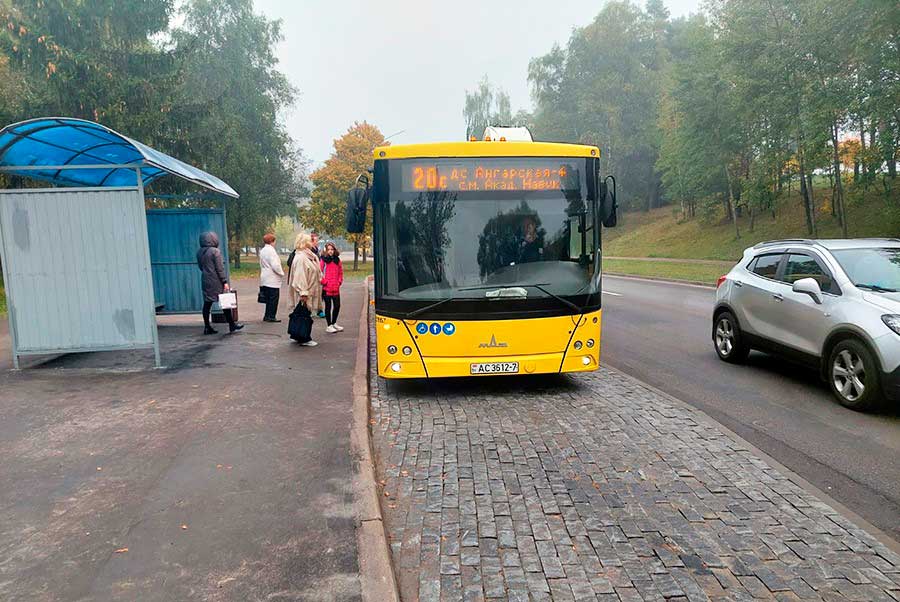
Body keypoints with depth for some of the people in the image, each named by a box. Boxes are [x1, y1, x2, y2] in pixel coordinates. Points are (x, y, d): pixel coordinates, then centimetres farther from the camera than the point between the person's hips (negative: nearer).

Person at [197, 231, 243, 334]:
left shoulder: (199, 253, 7)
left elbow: (200, 267, 14)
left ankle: (207, 327, 10)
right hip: (216, 282, -6)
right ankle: (232, 325, 8)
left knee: (207, 303, 8)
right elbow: (220, 268, -15)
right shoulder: (215, 251, -13)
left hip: (206, 281, 7)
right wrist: (225, 282, -13)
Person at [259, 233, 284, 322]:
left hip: (264, 279, 9)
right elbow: (275, 265, -21)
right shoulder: (271, 250, -15)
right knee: (273, 298, -3)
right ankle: (271, 316, 0)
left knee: (269, 298, 15)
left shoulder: (262, 251, 13)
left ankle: (267, 316, 18)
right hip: (272, 279, -9)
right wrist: (282, 273, -7)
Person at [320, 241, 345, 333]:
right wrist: (324, 282, -9)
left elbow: (341, 272, 16)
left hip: (336, 288, 5)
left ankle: (334, 323, 28)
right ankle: (329, 326, 11)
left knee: (337, 306, 9)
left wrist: (339, 282, 6)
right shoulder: (323, 260, -5)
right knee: (328, 306, 3)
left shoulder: (337, 260, 9)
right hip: (326, 288, -5)